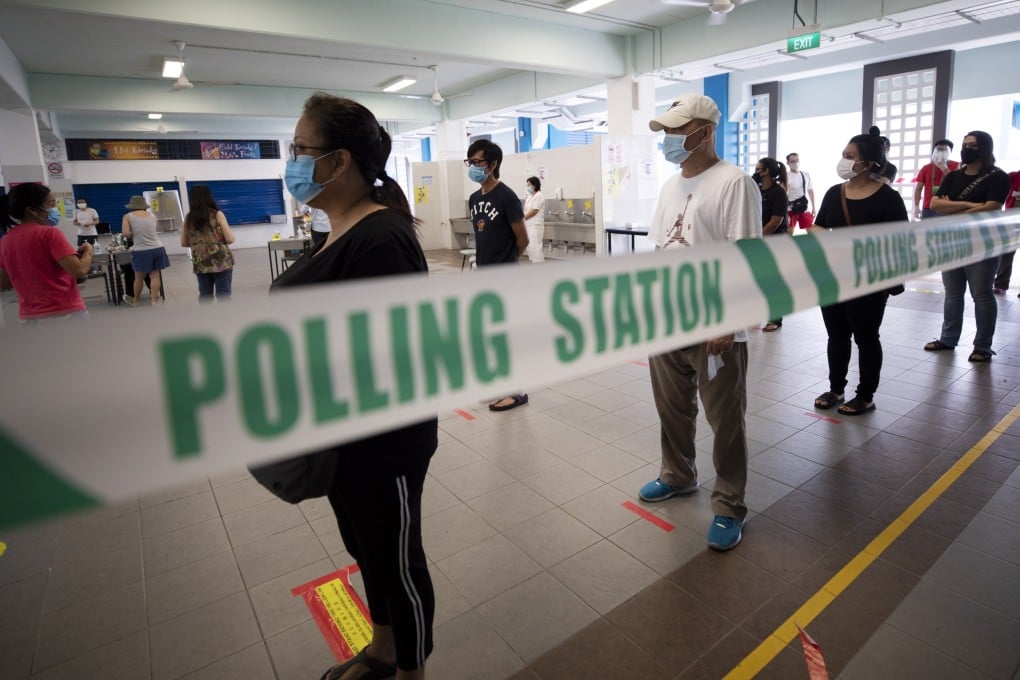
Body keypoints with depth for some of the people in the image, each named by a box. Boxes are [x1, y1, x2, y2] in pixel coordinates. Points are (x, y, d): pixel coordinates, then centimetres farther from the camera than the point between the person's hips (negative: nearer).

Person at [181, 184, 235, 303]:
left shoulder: (189, 218, 3)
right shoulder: (217, 215, -7)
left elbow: (183, 243, 9)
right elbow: (230, 239, -10)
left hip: (200, 264, 4)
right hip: (221, 262, -4)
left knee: (204, 296, 12)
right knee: (223, 296, 0)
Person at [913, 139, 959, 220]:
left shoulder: (956, 166, 7)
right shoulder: (926, 168, 11)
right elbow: (918, 188, 9)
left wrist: (944, 168, -8)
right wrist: (917, 206, -1)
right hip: (928, 209, 2)